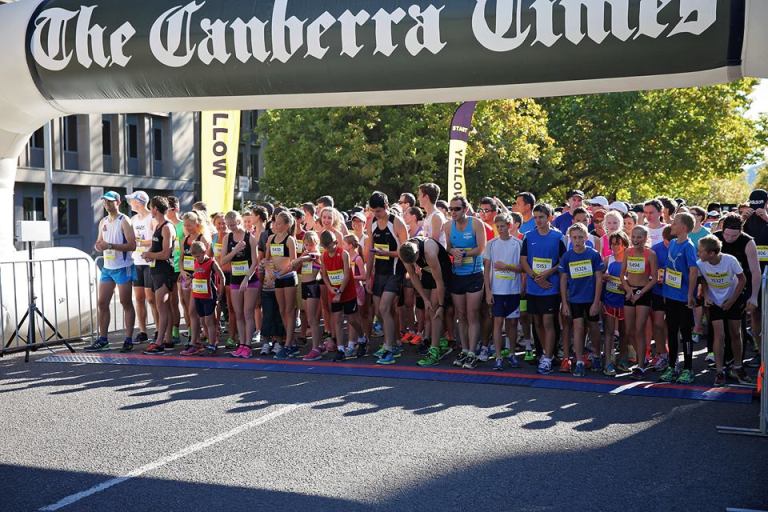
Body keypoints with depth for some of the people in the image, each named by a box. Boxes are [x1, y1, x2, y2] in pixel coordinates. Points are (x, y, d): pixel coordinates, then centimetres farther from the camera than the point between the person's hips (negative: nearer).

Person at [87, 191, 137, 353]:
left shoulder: (124, 221, -7)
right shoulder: (103, 222, 14)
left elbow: (132, 245, -16)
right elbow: (99, 243, 21)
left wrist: (110, 245, -22)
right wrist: (98, 246, -3)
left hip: (122, 268, -7)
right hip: (107, 268, 7)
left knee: (126, 303, 0)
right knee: (102, 303, 5)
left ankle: (128, 339, 4)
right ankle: (102, 339, 11)